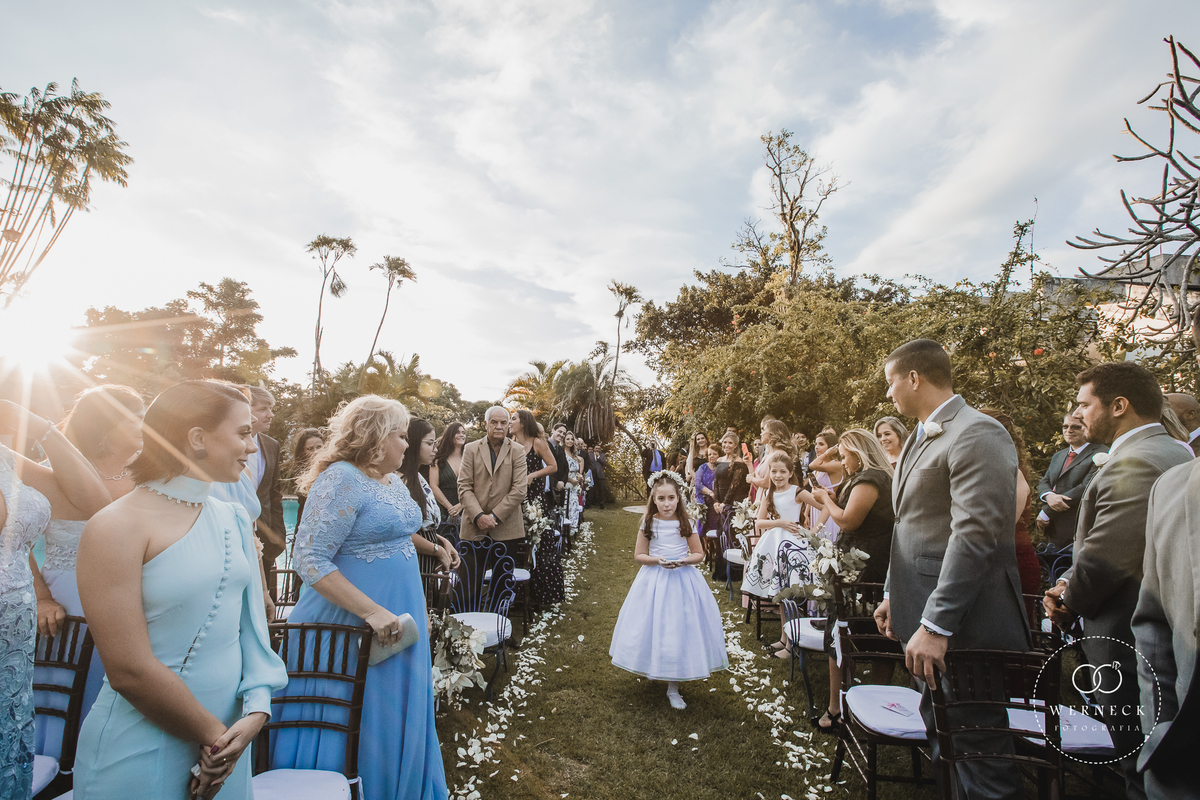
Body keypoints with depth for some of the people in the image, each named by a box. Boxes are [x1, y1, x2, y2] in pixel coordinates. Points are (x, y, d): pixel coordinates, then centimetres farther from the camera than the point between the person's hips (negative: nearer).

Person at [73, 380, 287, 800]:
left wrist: (257, 711, -7)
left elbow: (252, 620, 4)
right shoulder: (117, 527, -17)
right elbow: (130, 671, -19)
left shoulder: (235, 520, 2)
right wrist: (213, 733, -12)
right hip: (141, 752, -6)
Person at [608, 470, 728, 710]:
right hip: (655, 580, 0)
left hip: (683, 580, 0)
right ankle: (652, 669, 33)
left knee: (680, 627, 3)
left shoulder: (686, 523, -4)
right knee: (655, 625, 6)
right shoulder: (648, 523, -4)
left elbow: (699, 554, 2)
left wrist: (684, 560, -17)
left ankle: (673, 686, 17)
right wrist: (657, 560, -17)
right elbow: (639, 555, 0)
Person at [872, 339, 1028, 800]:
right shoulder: (921, 438, 15)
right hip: (926, 616, 9)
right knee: (941, 735, 20)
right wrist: (893, 595, 18)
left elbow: (976, 536, -23)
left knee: (978, 745, 5)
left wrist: (936, 624, -24)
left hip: (964, 625, -9)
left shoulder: (977, 433, -16)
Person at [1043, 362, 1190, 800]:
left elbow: (1106, 557, -26)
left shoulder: (1132, 463, -23)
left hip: (1130, 644, -10)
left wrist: (1068, 603, -8)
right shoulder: (1176, 453, 12)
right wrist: (1069, 583, 1)